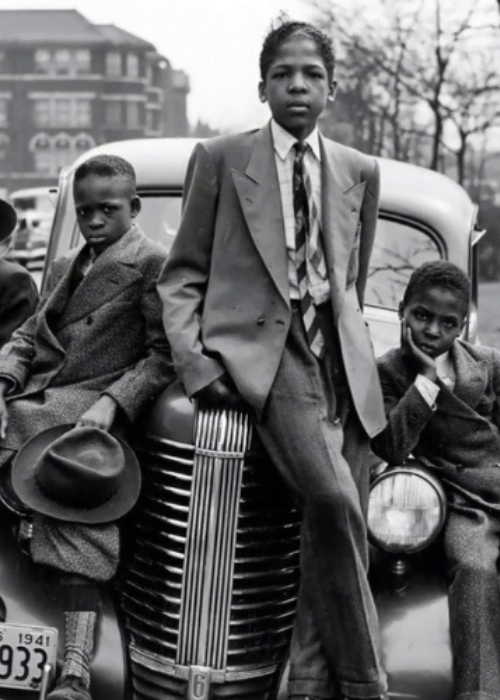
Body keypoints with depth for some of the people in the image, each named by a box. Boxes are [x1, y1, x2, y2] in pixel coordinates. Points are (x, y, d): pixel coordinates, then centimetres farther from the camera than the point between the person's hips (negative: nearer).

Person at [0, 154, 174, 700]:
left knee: (78, 523, -23)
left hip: (90, 412, -6)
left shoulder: (152, 264, 6)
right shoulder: (64, 268, 30)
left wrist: (111, 403, -16)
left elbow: (164, 355, -3)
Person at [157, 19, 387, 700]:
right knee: (333, 499, -24)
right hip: (259, 347, -4)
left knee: (338, 527, -3)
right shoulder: (219, 158, 7)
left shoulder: (359, 172, 15)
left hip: (340, 356, 4)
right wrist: (193, 359, -8)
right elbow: (182, 274, 6)